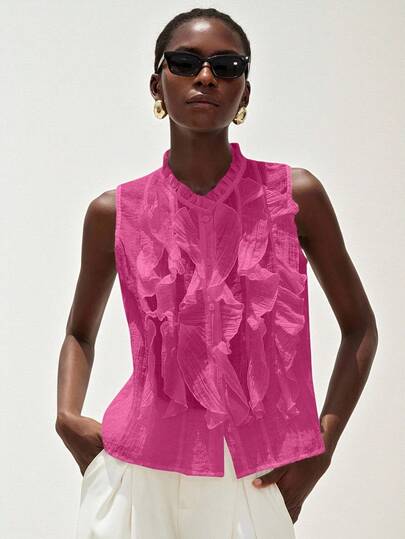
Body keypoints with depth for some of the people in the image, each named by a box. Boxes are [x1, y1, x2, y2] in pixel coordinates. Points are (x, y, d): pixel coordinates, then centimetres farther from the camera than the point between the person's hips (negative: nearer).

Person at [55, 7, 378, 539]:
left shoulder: (295, 195, -4)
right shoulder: (115, 213, -1)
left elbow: (360, 326, 5)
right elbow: (80, 333, 14)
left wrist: (322, 444, -5)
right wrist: (68, 416, -3)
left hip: (260, 482, 0)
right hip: (143, 474, 1)